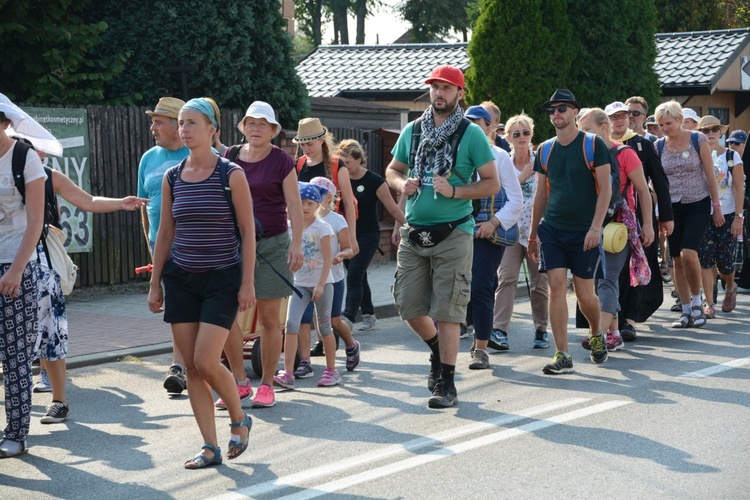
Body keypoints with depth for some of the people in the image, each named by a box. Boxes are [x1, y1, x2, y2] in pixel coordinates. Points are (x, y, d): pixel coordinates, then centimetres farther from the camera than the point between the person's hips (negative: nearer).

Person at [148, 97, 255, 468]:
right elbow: (165, 235, 11)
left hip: (223, 279, -5)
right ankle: (210, 448, 9)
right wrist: (155, 284, 9)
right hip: (181, 279, 5)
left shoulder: (231, 175, -6)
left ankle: (240, 420, 14)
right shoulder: (172, 178, 6)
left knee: (206, 362, -13)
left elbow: (247, 232, -5)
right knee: (191, 367, 1)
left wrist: (247, 283, -10)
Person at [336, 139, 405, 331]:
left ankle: (347, 318, -21)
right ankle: (368, 315, 24)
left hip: (368, 236, -5)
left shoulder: (374, 181, -9)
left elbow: (393, 209, -4)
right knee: (359, 278, 12)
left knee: (354, 277, -15)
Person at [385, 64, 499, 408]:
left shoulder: (471, 134, -3)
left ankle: (447, 384, 4)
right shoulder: (412, 131, 10)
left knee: (446, 311, -5)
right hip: (414, 233, 5)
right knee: (408, 305, 8)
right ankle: (437, 350, 37)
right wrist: (402, 183, -3)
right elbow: (392, 170, 20)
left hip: (453, 234, -5)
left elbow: (492, 184, -5)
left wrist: (454, 191, -18)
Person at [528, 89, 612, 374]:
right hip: (552, 229, 3)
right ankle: (562, 357, -5)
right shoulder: (545, 150, 9)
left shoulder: (593, 145, -4)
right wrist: (533, 234, 15)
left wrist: (595, 227, -16)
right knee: (556, 287, -8)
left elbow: (605, 189, -7)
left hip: (584, 232, -3)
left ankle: (596, 334, 33)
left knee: (584, 294, 2)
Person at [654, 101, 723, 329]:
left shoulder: (698, 140, -5)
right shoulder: (658, 146, 3)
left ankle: (696, 302, 1)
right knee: (677, 259, 3)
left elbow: (710, 174, -1)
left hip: (698, 205, -3)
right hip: (672, 207, 3)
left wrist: (716, 206, -2)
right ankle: (686, 311, 14)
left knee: (688, 254, -19)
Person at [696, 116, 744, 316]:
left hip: (727, 215, -1)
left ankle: (730, 287, 33)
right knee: (706, 260, -7)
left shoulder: (732, 156, 1)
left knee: (724, 262, 1)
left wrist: (738, 217, -8)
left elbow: (739, 188, -1)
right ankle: (709, 303, -1)